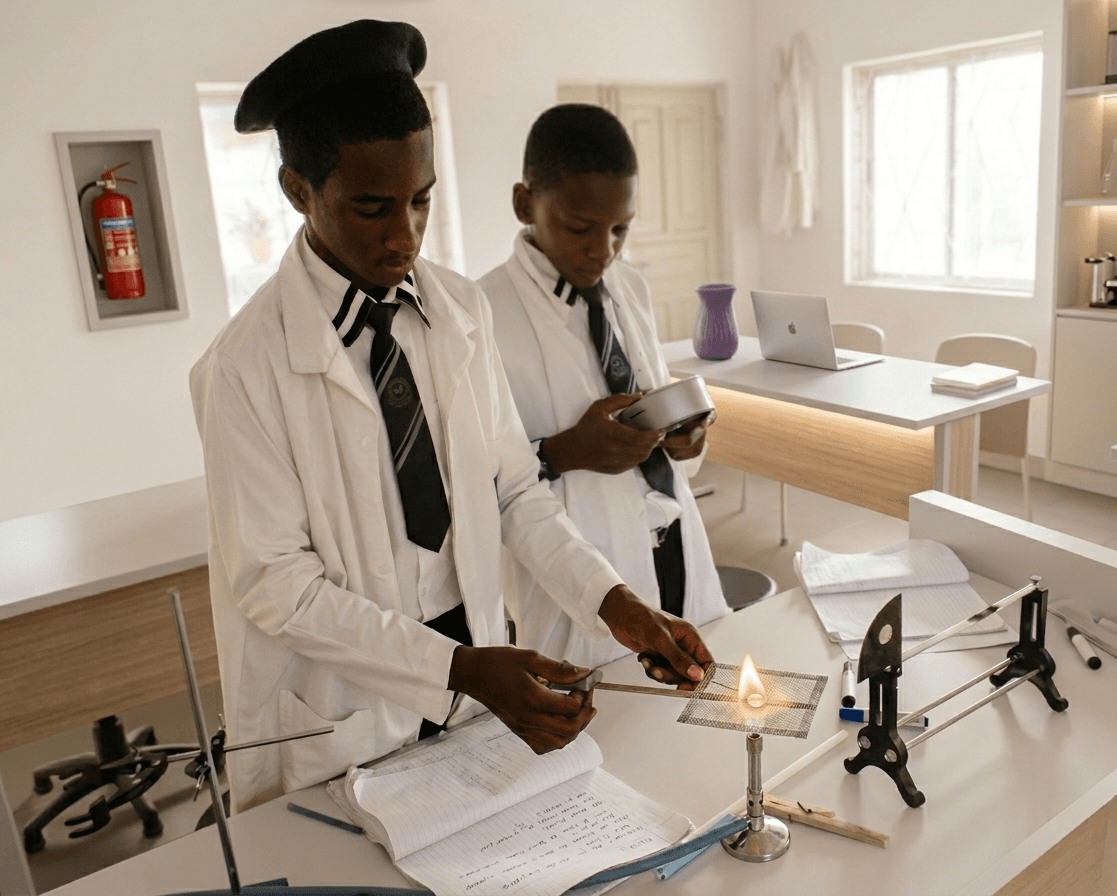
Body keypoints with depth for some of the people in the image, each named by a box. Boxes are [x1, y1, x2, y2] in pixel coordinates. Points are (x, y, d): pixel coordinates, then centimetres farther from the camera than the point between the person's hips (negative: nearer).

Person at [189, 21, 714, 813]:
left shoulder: (463, 311, -5)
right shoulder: (245, 367, -20)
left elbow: (514, 487, -1)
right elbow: (275, 583, -18)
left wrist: (612, 601, -14)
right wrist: (459, 670, -26)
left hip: (474, 684, 4)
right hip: (339, 725, -4)